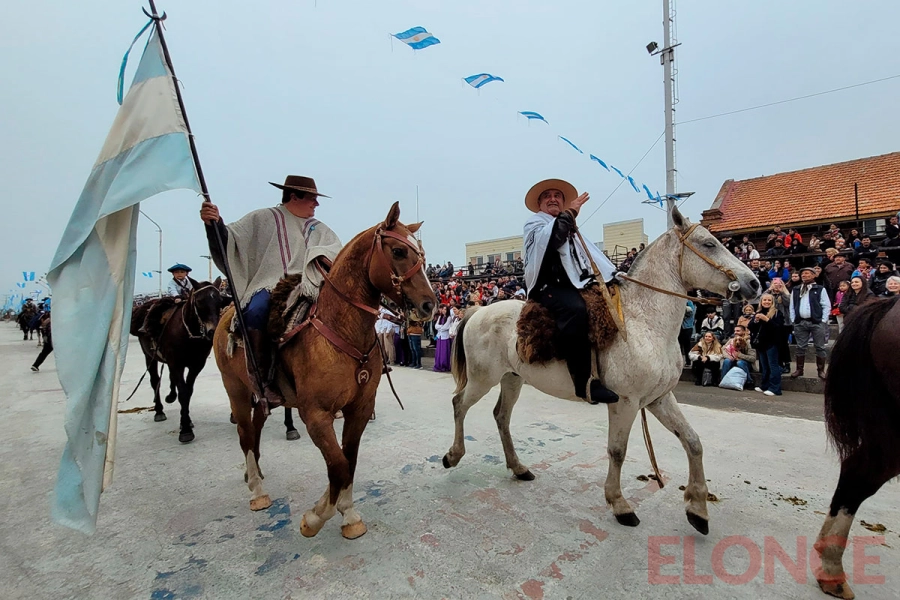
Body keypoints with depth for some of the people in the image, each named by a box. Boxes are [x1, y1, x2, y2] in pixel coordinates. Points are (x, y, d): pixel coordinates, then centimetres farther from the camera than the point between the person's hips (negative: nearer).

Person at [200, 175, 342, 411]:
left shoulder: (319, 229, 25)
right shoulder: (262, 219, 13)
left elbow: (336, 249, 14)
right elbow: (232, 239, 4)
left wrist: (323, 256, -8)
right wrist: (214, 224, -16)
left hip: (304, 290, 3)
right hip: (268, 287, -3)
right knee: (256, 313, -36)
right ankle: (265, 383, -24)